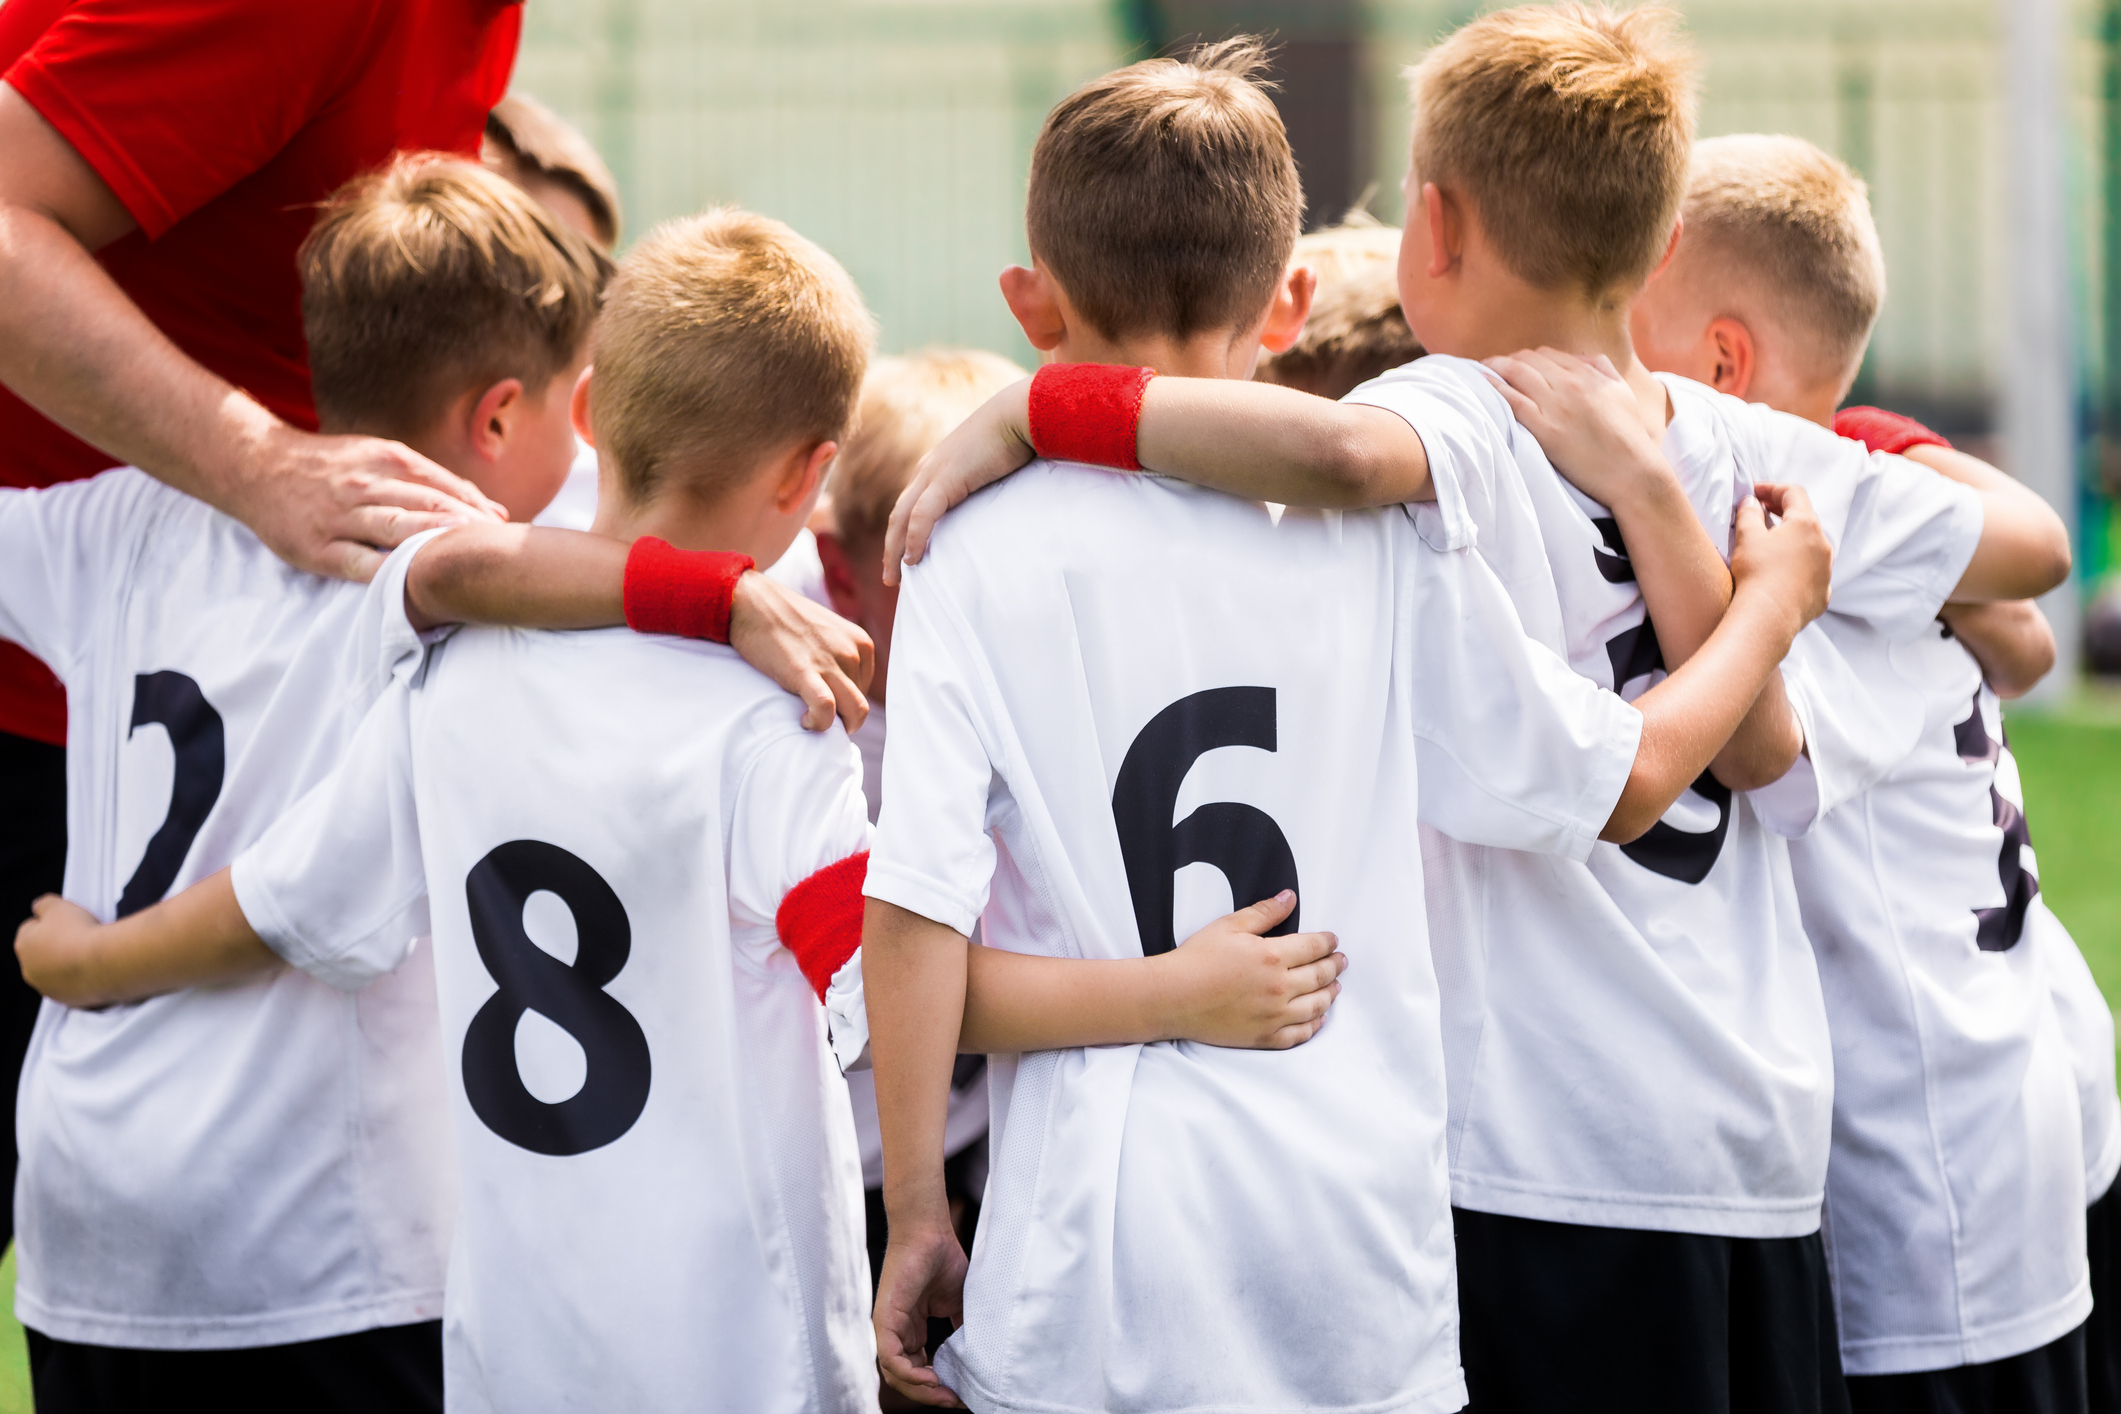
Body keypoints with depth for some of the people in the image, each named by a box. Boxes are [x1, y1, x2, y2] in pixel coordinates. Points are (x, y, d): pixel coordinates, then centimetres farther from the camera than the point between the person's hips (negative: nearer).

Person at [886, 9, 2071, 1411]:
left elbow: (1342, 452, -33)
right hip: (1770, 1145, 6)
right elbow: (2031, 544, 21)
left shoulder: (1462, 422, -9)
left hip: (1545, 1153, -6)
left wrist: (1028, 410, -23)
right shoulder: (1758, 454, 9)